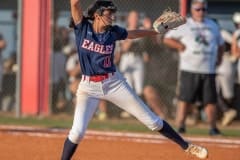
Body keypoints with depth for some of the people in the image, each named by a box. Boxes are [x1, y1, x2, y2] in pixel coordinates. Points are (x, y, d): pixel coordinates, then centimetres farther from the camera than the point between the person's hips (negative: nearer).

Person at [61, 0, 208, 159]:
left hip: (114, 83, 2)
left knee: (152, 121, 5)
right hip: (88, 86, -2)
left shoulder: (113, 32, -1)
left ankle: (187, 146, 17)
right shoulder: (82, 27, -9)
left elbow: (134, 34, 17)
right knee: (77, 132, -17)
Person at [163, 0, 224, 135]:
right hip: (189, 70, -3)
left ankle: (213, 128, 9)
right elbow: (167, 39, 2)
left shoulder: (213, 26, 15)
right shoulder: (184, 25, 3)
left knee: (211, 100, 2)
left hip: (209, 70, 3)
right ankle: (180, 125, -3)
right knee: (185, 99, -5)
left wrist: (219, 59, 12)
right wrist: (181, 47, -9)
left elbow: (221, 44, 25)